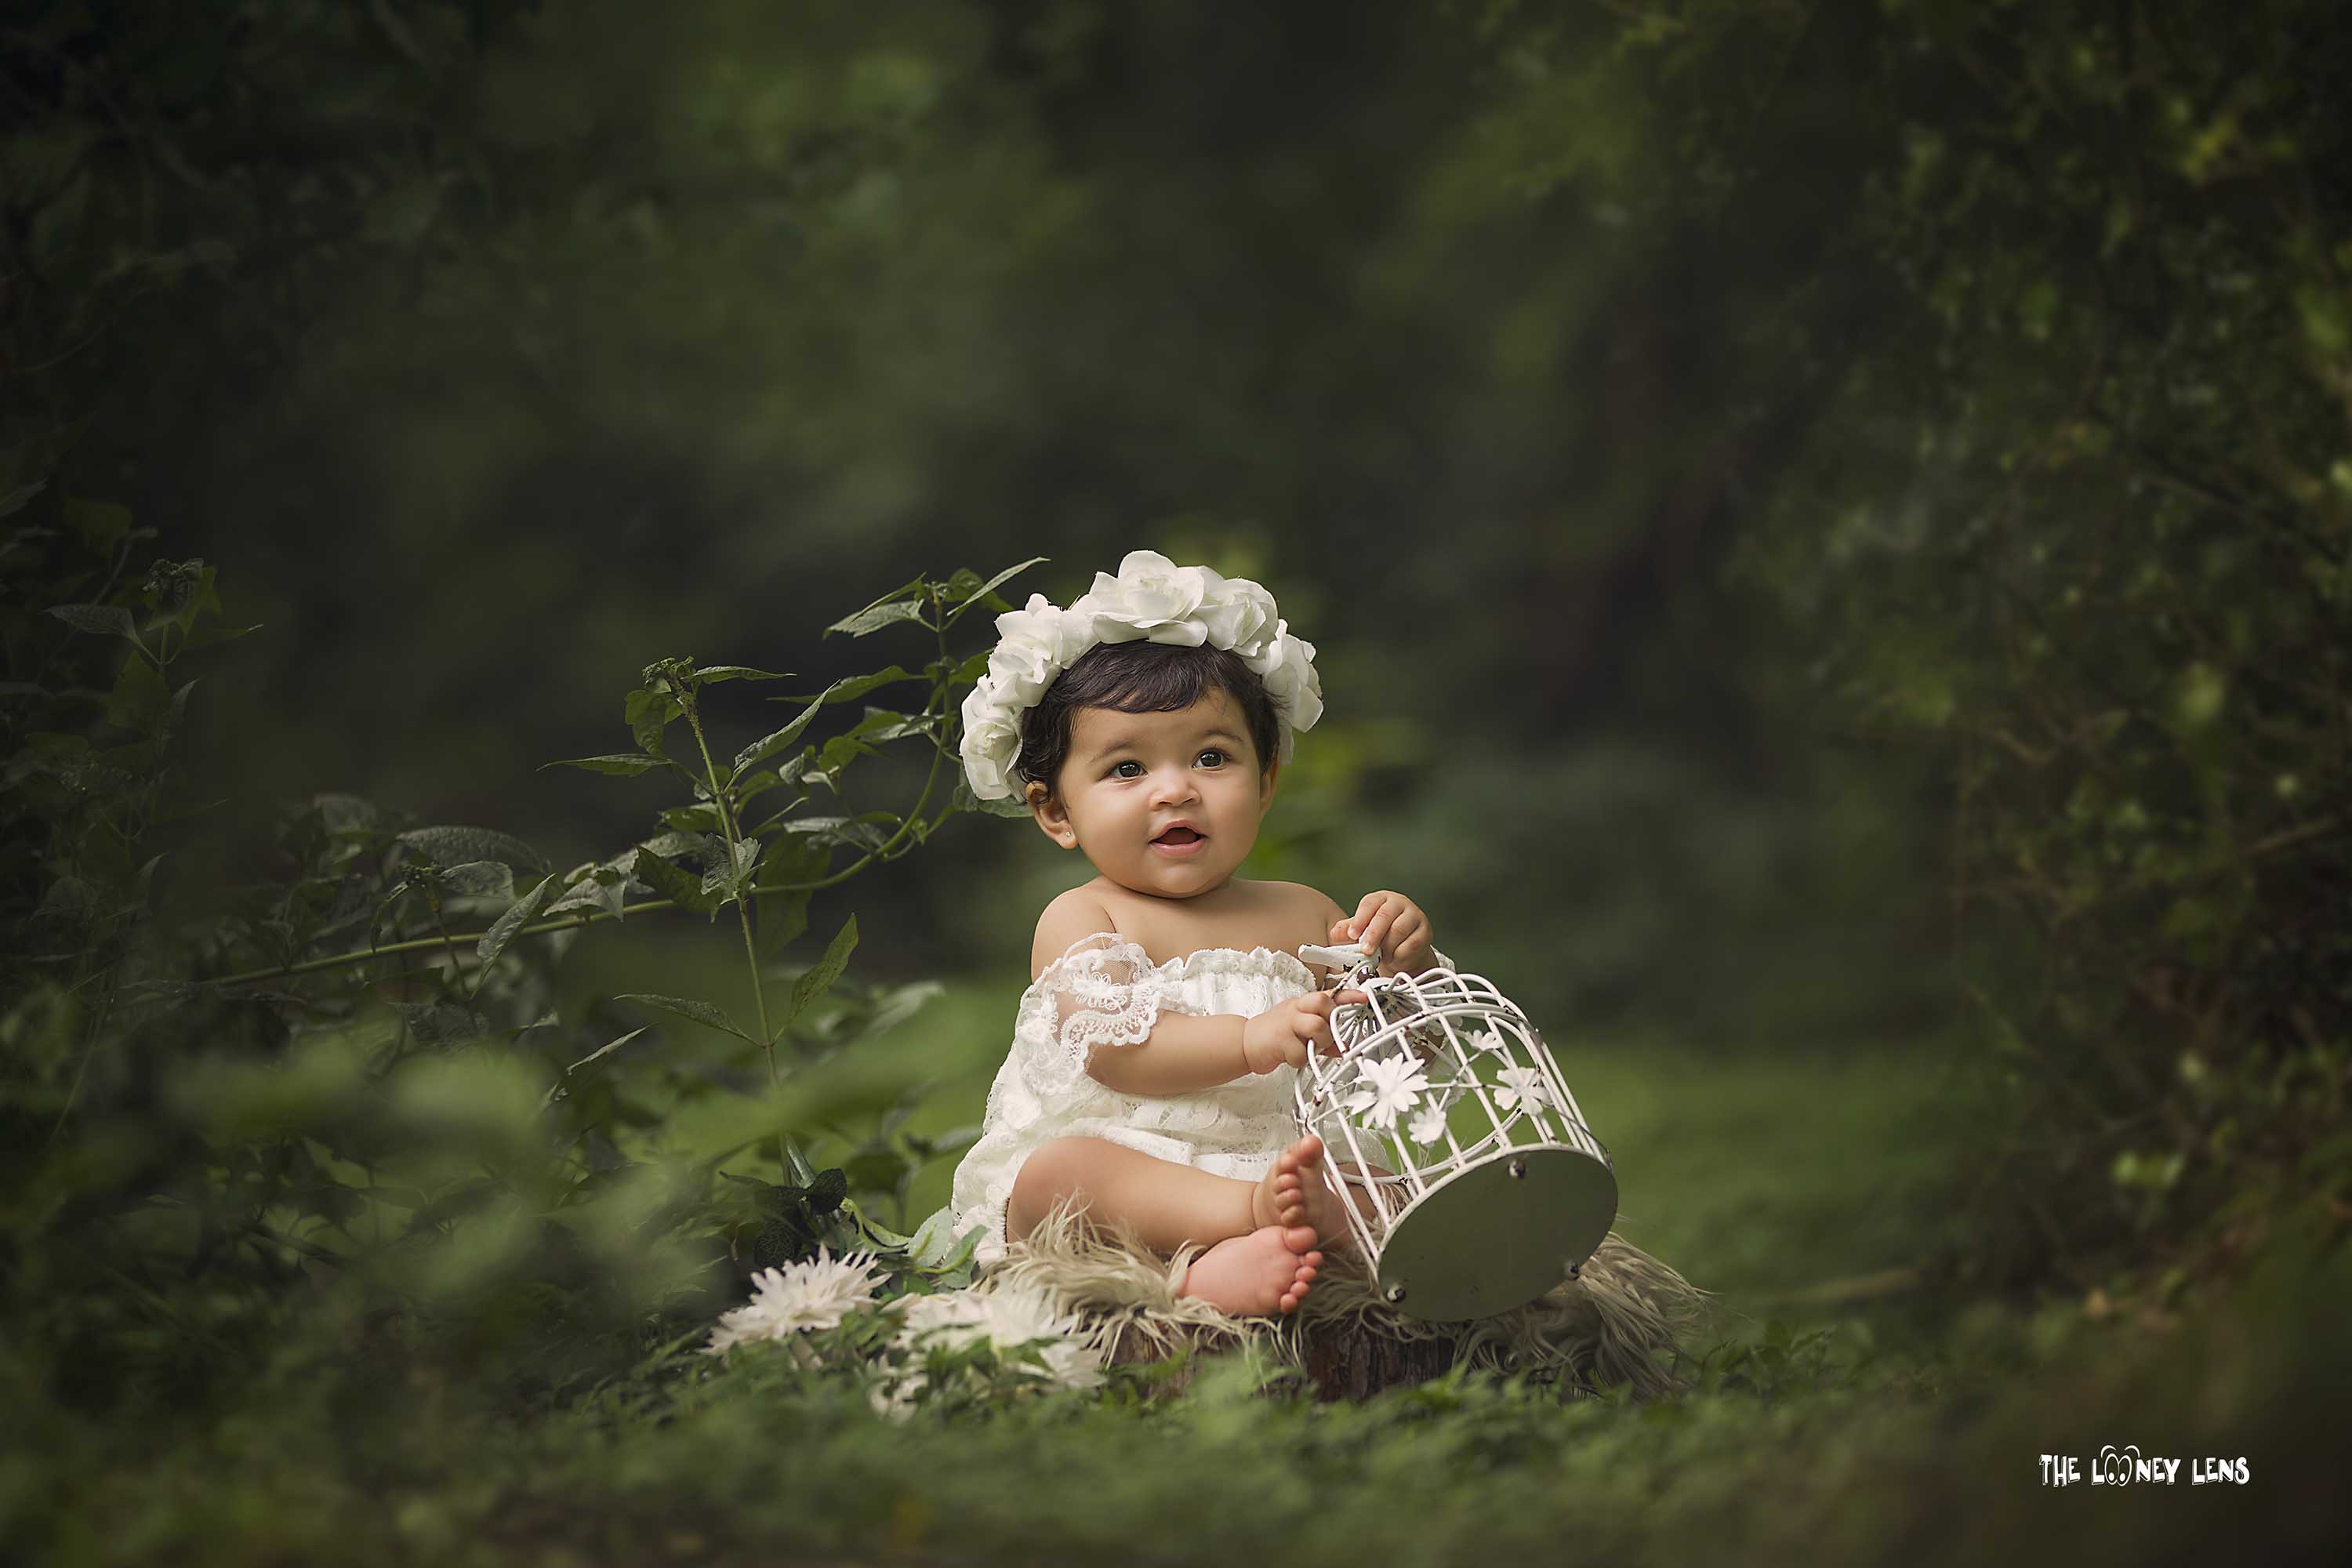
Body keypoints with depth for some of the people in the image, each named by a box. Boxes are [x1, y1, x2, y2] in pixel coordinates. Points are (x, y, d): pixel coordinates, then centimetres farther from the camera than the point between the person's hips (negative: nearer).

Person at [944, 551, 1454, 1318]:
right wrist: (1254, 1040, -29)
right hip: (1124, 1161, -4)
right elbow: (1111, 1049, -14)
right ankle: (1261, 1212, -49)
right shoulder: (1080, 920, 6)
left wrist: (1407, 963, -4)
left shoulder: (1303, 916, 20)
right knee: (1054, 1172, -35)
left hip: (1285, 1158, 4)